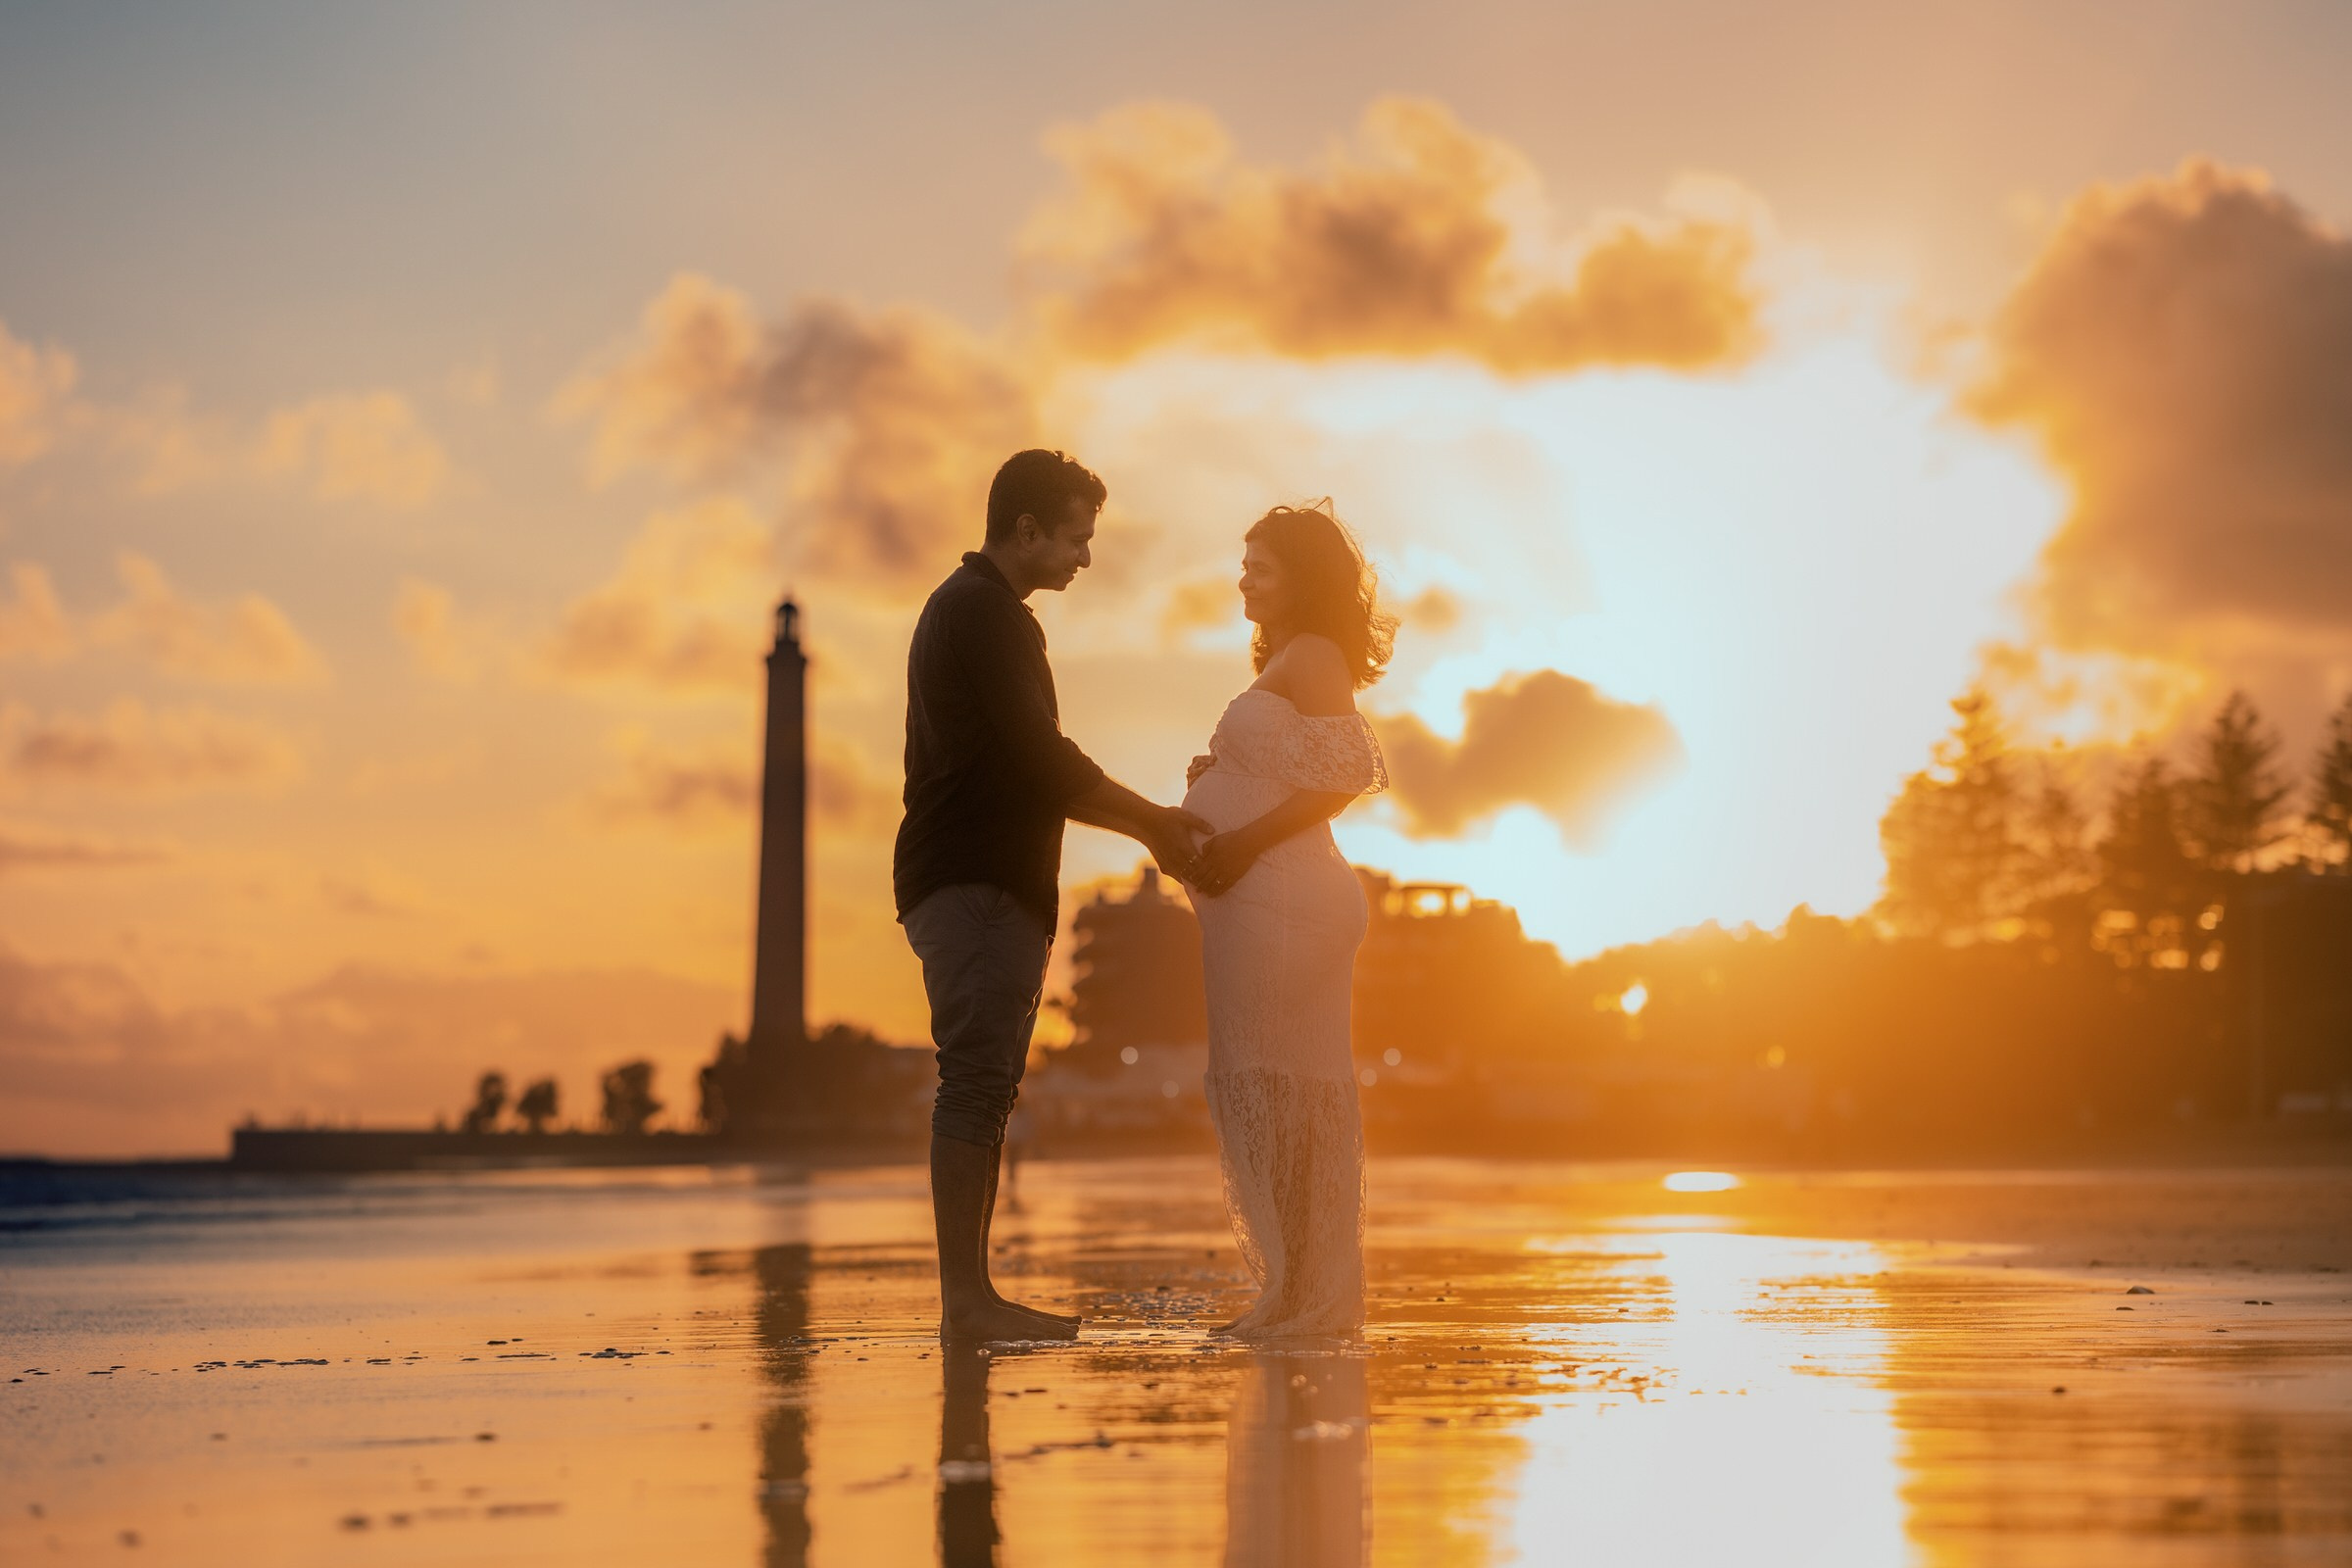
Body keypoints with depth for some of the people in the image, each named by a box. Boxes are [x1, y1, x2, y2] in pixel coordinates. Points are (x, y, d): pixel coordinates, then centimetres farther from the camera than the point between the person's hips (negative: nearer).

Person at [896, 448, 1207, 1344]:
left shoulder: (967, 609, 23)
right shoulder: (986, 613, -10)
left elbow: (1026, 769, 26)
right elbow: (1041, 758, -16)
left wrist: (1143, 821, 19)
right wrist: (1151, 823, -5)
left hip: (987, 887, 11)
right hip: (979, 887, -11)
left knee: (984, 1088, 8)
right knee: (977, 1082, -13)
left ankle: (972, 1295, 7)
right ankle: (964, 1300, -16)